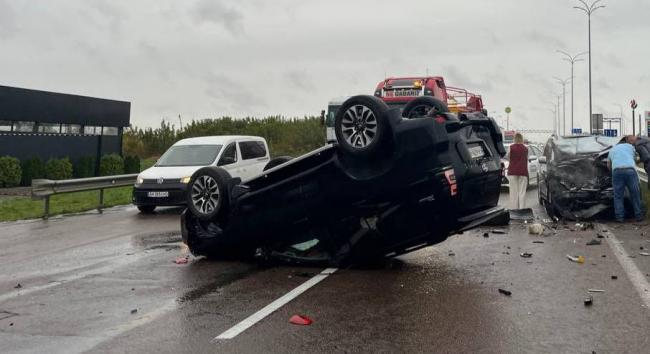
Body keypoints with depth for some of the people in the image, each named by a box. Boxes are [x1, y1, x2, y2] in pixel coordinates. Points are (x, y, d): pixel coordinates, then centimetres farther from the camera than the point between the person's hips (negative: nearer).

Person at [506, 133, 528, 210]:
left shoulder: (511, 147, -1)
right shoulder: (525, 149, 5)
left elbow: (507, 157, 7)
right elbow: (527, 160, 10)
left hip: (512, 171, -1)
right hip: (523, 171, 1)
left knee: (514, 192, 1)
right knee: (522, 192, 2)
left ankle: (514, 209, -1)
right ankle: (522, 209, -1)